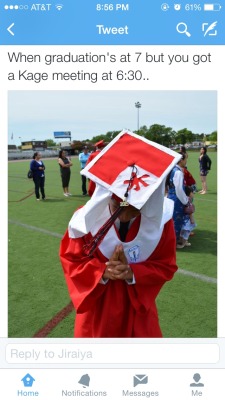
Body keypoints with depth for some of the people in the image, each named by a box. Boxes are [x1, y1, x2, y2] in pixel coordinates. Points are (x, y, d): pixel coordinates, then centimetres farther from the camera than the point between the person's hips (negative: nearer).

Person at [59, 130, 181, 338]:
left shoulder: (161, 220, -20)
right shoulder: (87, 218, -23)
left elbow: (166, 266, -10)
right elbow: (71, 260, -11)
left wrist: (132, 272, -28)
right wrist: (102, 271, -30)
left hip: (138, 301, 1)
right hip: (97, 302, 0)